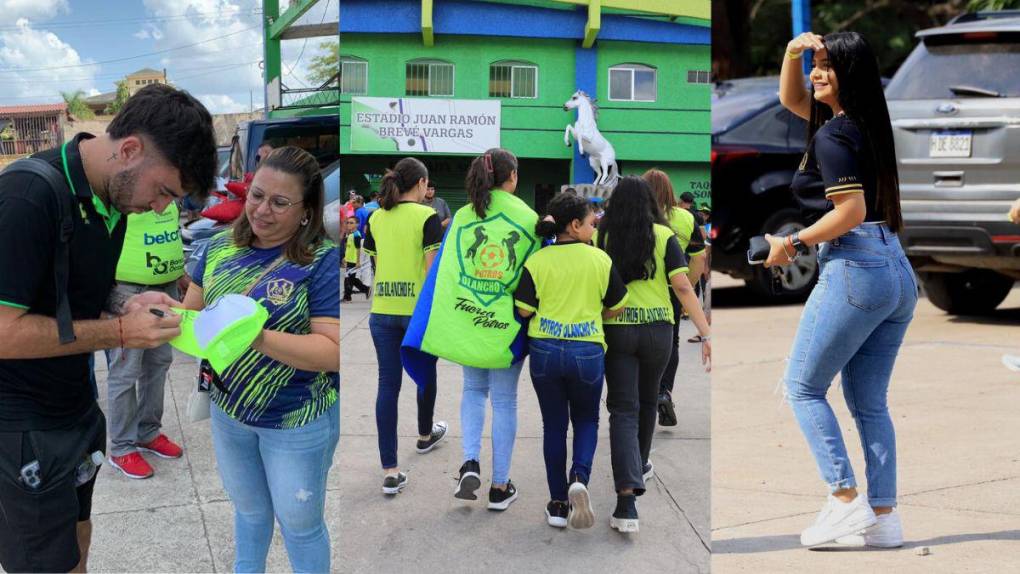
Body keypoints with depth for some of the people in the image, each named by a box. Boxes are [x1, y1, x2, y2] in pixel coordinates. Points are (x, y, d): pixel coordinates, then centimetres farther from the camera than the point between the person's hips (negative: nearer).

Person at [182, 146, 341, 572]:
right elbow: (192, 309, 6)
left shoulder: (324, 260, -20)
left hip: (296, 421, -5)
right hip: (228, 409, 5)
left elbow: (333, 351, -25)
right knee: (248, 508, 27)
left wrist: (257, 338, -34)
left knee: (299, 523, 15)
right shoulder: (223, 246, -3)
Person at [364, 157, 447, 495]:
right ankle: (425, 435, 46)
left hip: (382, 311, 4)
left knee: (388, 384, 2)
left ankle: (390, 471, -2)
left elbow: (372, 265, 12)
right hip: (418, 308, -3)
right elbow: (433, 268, -12)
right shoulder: (426, 216, -8)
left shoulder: (375, 218, 7)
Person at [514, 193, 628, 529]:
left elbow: (524, 309, -6)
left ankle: (558, 505, 17)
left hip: (545, 350, 1)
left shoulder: (537, 262, -5)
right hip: (588, 351, -1)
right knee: (586, 421, 18)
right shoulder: (600, 259, -4)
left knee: (554, 425, 14)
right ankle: (579, 479, -9)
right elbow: (617, 307, 4)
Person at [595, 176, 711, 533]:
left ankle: (627, 500, -18)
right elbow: (682, 287, -10)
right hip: (657, 330, 1)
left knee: (623, 410, -3)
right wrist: (705, 333, -10)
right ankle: (640, 466, 46)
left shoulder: (601, 237, 0)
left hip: (616, 330, -1)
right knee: (647, 401, 24)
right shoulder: (664, 236, -2)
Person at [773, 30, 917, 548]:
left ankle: (846, 501, -3)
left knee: (803, 387, 2)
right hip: (898, 274, 9)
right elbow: (790, 99, 30)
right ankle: (884, 516, 11)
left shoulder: (832, 135, -9)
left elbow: (851, 211, -18)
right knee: (869, 402, 11)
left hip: (854, 271, -9)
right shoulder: (863, 122, 17)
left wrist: (793, 244, -9)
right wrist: (793, 52, 14)